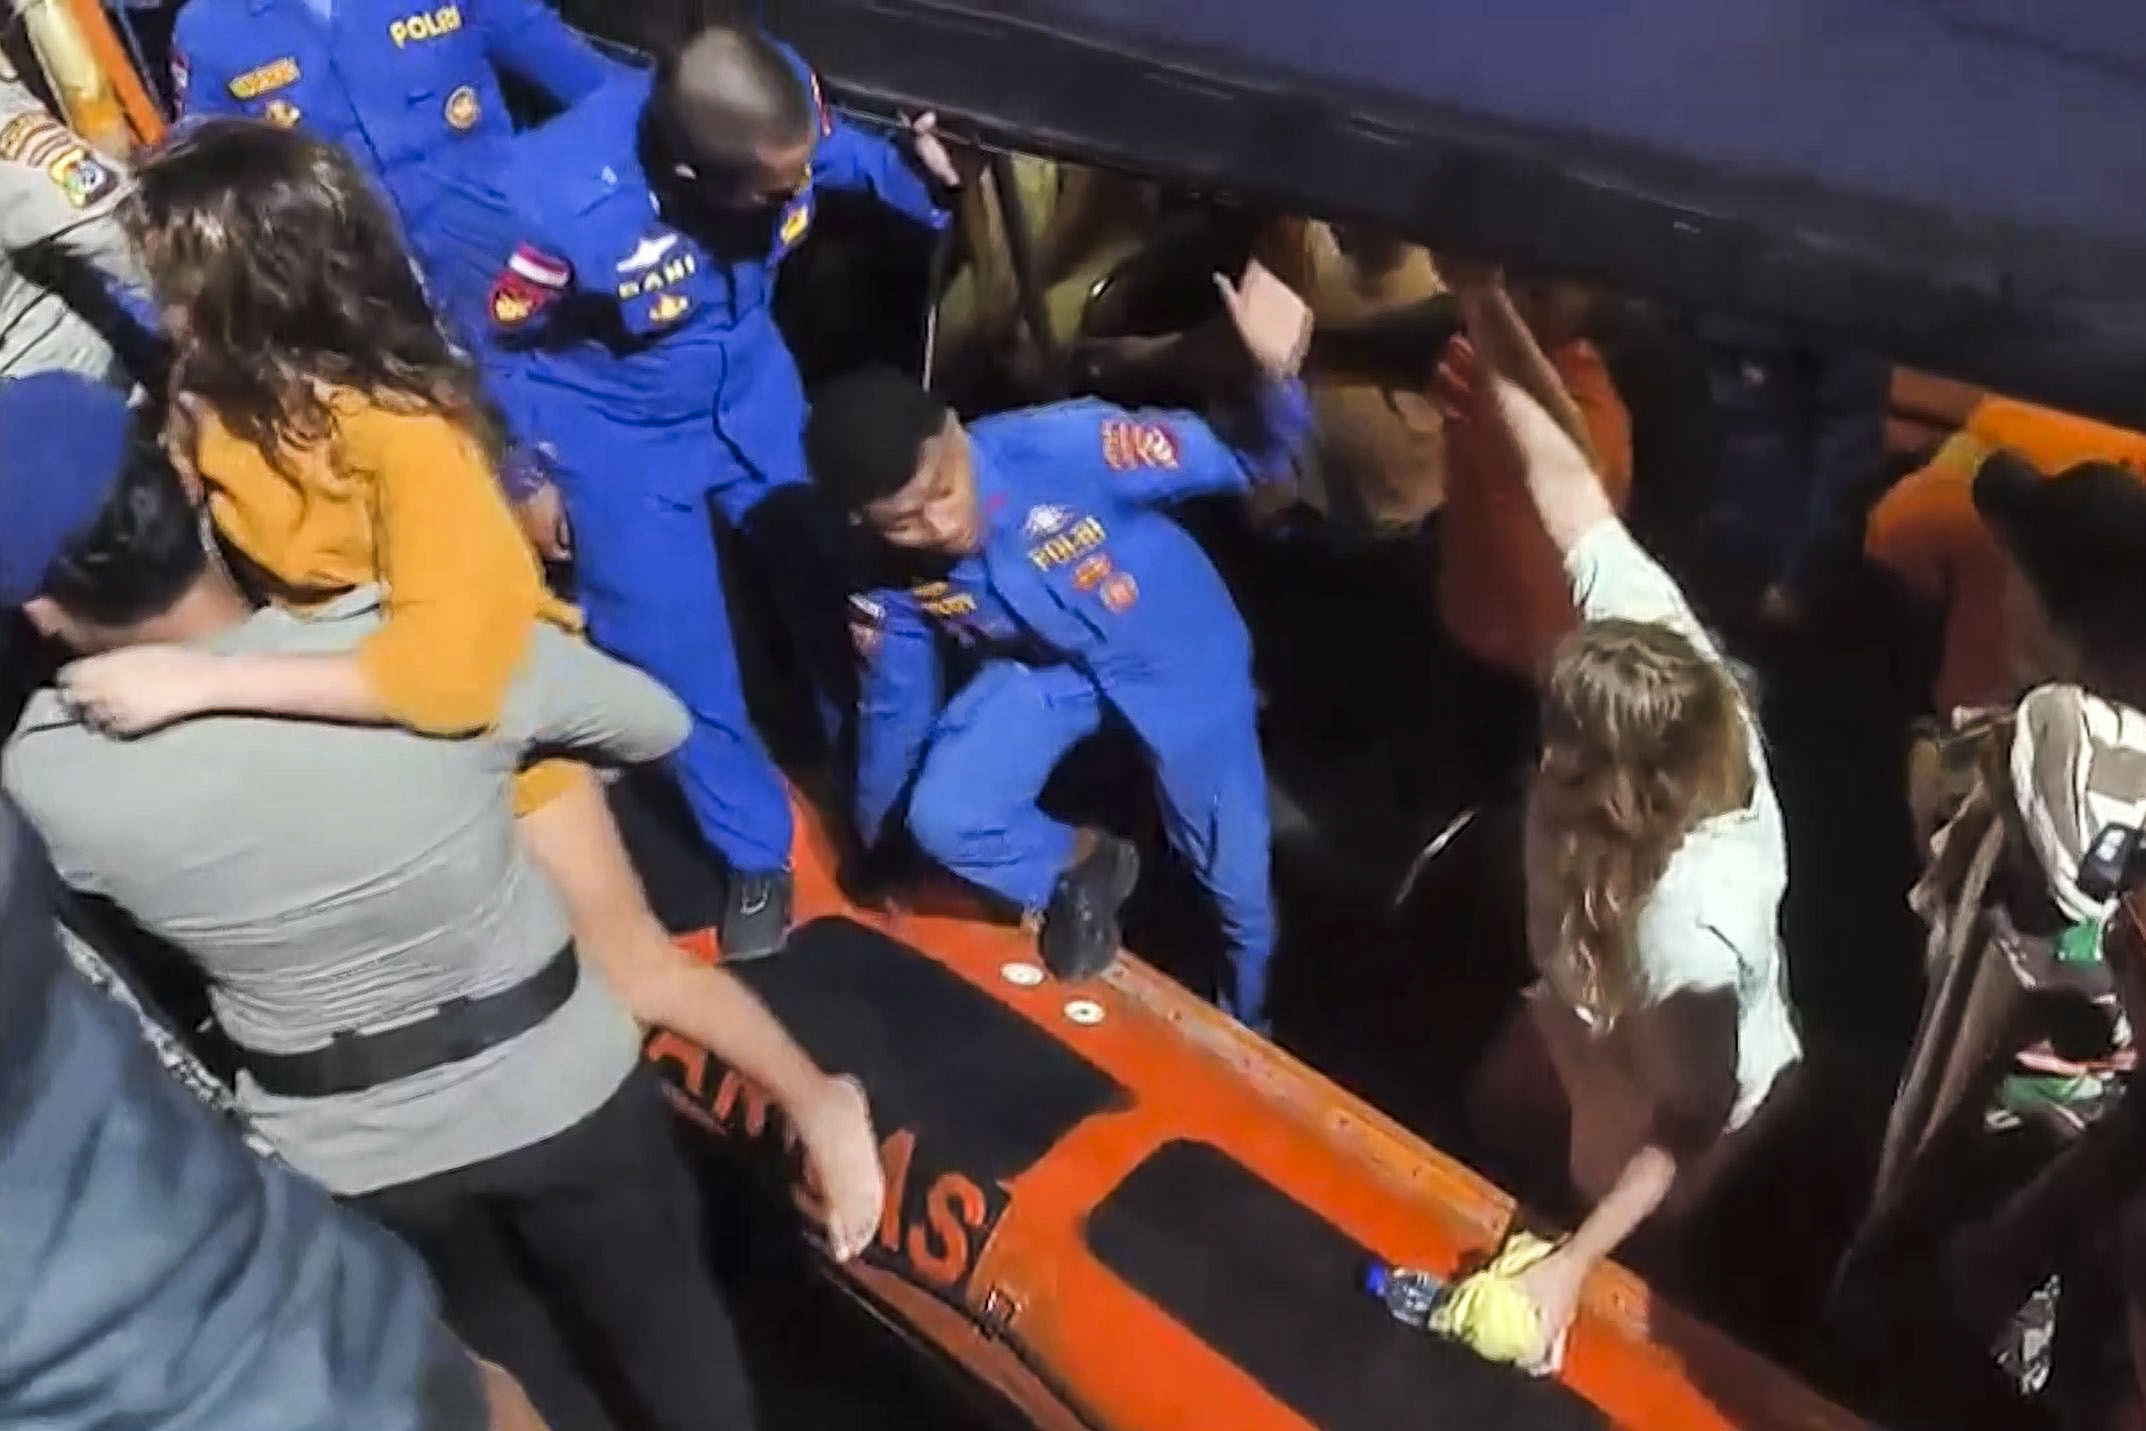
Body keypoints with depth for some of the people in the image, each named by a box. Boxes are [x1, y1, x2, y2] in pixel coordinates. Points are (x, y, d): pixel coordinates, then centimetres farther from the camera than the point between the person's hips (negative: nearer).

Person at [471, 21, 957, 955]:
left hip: (752, 386, 4)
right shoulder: (560, 204, -38)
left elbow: (841, 155, -2)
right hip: (616, 431, -4)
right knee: (677, 651, 6)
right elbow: (487, 347, -20)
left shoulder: (782, 103, -28)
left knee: (840, 583, 15)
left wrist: (911, 169, -23)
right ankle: (756, 855, 31)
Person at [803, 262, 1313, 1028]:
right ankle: (1079, 868, 16)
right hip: (1044, 668, 3)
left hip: (1180, 657, -2)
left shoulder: (1063, 446, -37)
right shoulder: (886, 576, -22)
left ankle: (1250, 1034, 44)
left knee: (1236, 879, 10)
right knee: (942, 819, -19)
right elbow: (894, 708, -3)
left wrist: (1275, 375, -57)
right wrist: (874, 849, 10)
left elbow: (1240, 457, -33)